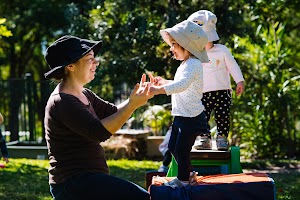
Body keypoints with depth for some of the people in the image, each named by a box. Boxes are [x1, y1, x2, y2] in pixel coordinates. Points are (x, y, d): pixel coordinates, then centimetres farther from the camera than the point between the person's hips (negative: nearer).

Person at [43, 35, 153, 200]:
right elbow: (99, 132, -24)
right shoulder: (62, 102, -16)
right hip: (74, 183, -10)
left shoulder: (84, 95, 15)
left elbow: (113, 113, 14)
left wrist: (135, 98, -2)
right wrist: (133, 105, -25)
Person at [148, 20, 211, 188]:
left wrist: (159, 90, -46)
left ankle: (183, 179, 17)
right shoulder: (185, 64, 13)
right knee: (173, 146, 18)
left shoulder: (193, 64, -20)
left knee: (181, 149, -1)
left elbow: (183, 84, -37)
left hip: (191, 117, -10)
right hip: (181, 116, 10)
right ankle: (189, 174, 33)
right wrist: (164, 82, 17)